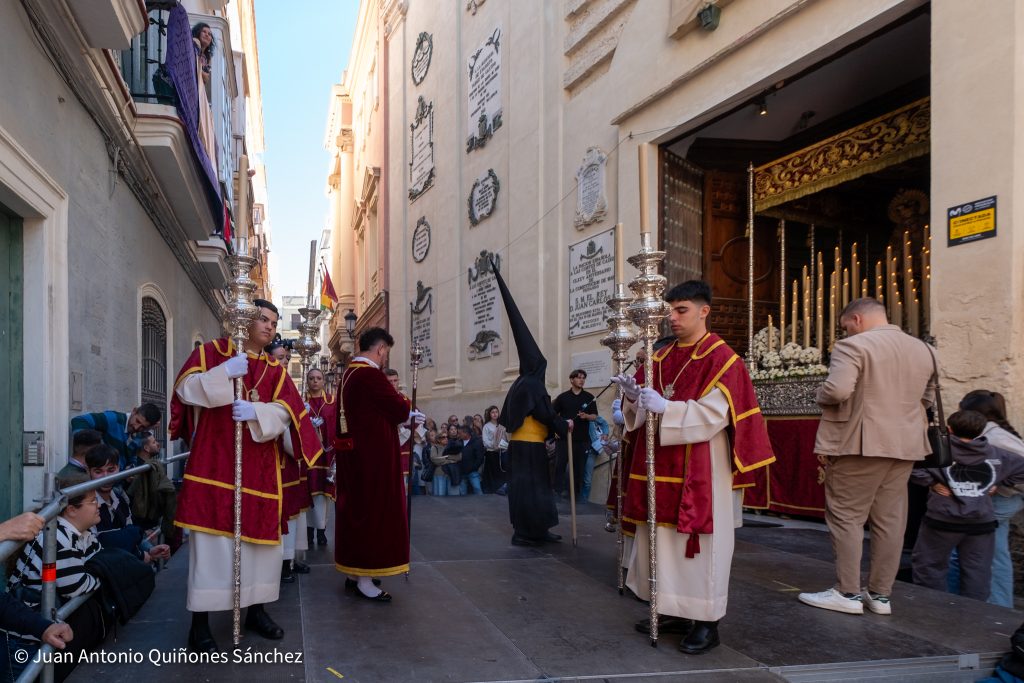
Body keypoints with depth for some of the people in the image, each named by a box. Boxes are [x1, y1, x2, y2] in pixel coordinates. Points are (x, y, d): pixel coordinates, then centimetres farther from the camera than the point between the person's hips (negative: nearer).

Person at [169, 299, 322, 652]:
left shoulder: (275, 370, 11)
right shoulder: (211, 352, 4)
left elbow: (284, 413, -1)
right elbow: (186, 389, -7)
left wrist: (256, 412, -21)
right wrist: (224, 373, -19)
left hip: (259, 469, 4)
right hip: (214, 464, -4)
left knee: (262, 536, 8)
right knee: (210, 537, -4)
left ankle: (256, 610, 24)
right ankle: (200, 623, 5)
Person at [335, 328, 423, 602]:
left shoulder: (350, 373, 12)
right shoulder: (370, 375, -20)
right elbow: (398, 408, -16)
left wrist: (404, 414, 10)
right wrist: (412, 413, 5)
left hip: (356, 452, 10)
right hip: (373, 455, -10)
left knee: (357, 510, 16)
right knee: (373, 511, -2)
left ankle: (353, 571, 25)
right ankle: (364, 579, 4)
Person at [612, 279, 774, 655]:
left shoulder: (721, 358, -8)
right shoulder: (662, 358, 12)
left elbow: (713, 415, -17)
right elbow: (647, 409, 14)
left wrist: (665, 407, -26)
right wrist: (634, 395, -7)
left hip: (701, 471, -7)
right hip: (664, 468, 7)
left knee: (699, 543, -2)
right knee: (665, 539, 10)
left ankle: (706, 622, 9)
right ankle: (676, 612, 23)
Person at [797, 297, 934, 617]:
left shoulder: (853, 346, -11)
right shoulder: (923, 349, 14)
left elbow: (837, 390, -24)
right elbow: (925, 398, 25)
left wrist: (821, 397, -4)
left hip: (860, 443, -7)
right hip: (905, 444, 7)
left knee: (847, 516, 1)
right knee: (890, 519, 10)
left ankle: (848, 592, 3)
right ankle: (880, 594, 15)